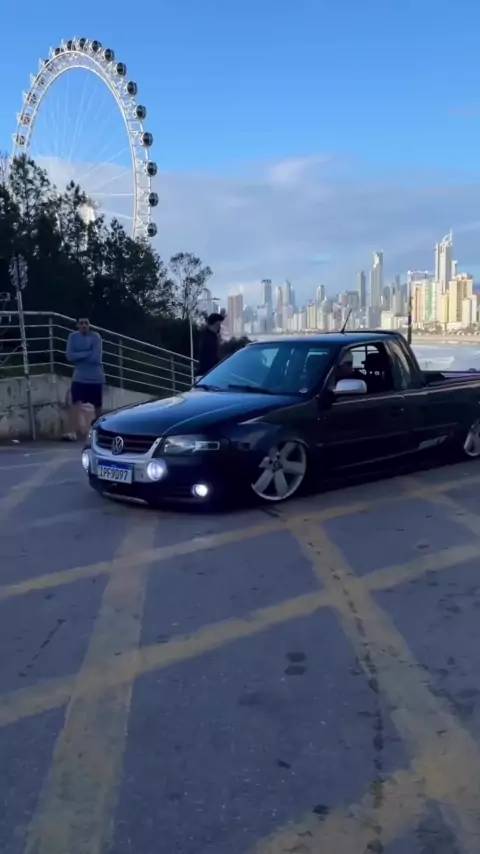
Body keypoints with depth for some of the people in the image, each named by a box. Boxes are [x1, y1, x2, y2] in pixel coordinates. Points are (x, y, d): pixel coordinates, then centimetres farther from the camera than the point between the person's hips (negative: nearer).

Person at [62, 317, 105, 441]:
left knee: (97, 405, 10)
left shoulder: (95, 337, -7)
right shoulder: (73, 336, 0)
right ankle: (73, 432, -24)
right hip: (79, 377, 1)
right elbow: (69, 356, -11)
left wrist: (79, 356, -10)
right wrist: (87, 353, -16)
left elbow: (96, 358, -18)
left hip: (96, 377, -1)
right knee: (75, 403, -17)